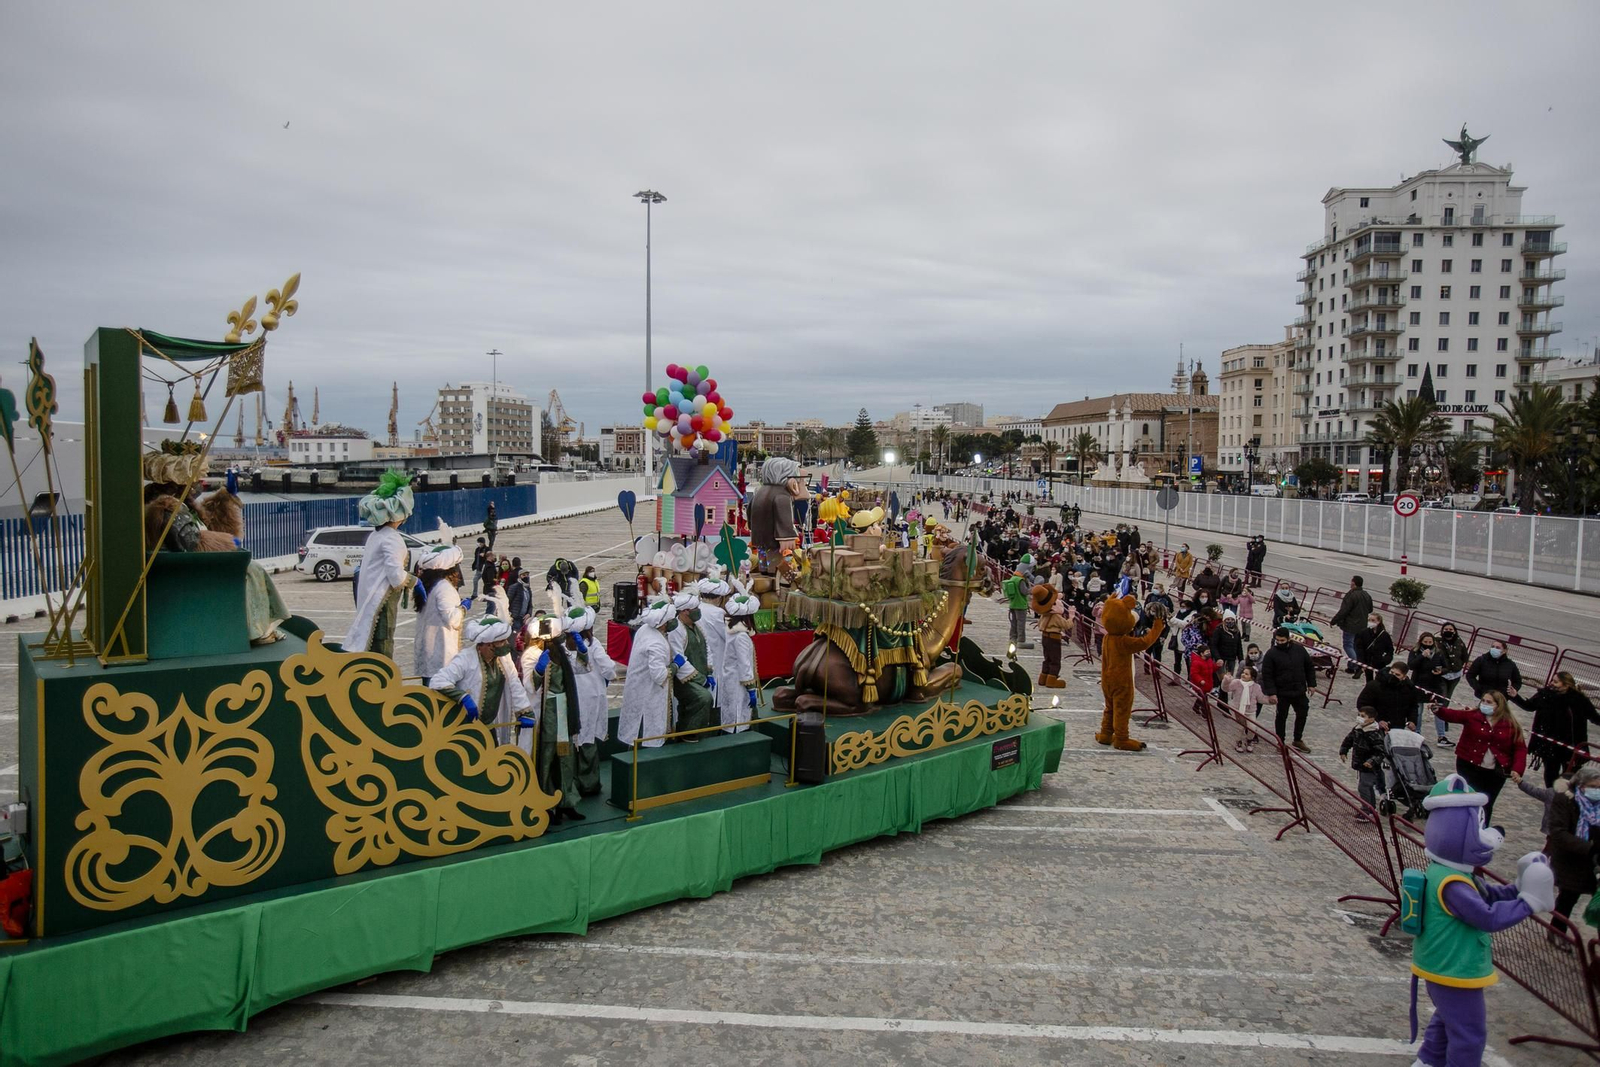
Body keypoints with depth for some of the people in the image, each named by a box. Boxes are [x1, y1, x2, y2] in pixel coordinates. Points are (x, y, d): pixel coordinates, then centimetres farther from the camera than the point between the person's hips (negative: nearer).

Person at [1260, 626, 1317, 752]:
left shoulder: (1299, 649, -3)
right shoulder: (1271, 654, -14)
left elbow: (1309, 667, 9)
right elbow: (1266, 675, -14)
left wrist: (1311, 684, 6)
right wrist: (1271, 693, -19)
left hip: (1299, 691, 4)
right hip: (1281, 693, -4)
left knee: (1302, 714, 17)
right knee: (1281, 717, 8)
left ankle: (1298, 740, 37)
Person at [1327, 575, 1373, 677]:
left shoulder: (1351, 595, -20)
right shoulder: (1367, 595, 7)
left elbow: (1343, 611, -21)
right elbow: (1370, 610, 19)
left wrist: (1333, 621, -13)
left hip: (1351, 626, -8)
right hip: (1362, 626, 8)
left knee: (1348, 645, -3)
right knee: (1356, 646, 17)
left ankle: (1356, 667, -15)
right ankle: (1351, 666, 24)